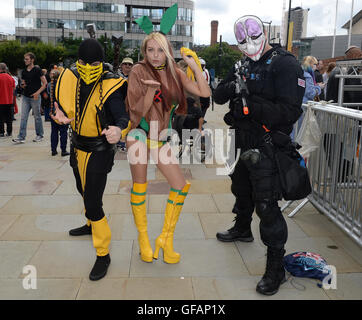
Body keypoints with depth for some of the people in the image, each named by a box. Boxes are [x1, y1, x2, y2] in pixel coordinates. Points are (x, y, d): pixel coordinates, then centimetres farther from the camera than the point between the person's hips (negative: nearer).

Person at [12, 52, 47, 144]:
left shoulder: (37, 70, -4)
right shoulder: (24, 72, 12)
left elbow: (45, 83, -6)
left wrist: (37, 92, -15)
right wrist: (22, 85, -2)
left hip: (35, 97, -5)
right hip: (25, 97, 5)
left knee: (37, 117, 4)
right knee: (23, 117, -1)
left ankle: (39, 135, 17)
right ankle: (21, 137, -2)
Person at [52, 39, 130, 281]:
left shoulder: (110, 88, -24)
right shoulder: (71, 78, -6)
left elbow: (124, 118, -34)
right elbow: (62, 104, 6)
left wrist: (119, 130, -57)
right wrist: (60, 115, -17)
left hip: (99, 151, -7)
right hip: (78, 145, 8)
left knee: (93, 203, -9)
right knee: (84, 190, 28)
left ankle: (103, 255, 8)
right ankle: (92, 225, 55)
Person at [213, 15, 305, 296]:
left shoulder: (285, 65, -15)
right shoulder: (243, 66, 10)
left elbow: (290, 112, -24)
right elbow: (218, 95, 5)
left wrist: (252, 104, -29)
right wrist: (231, 88, -17)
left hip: (266, 148, -8)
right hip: (244, 143, 8)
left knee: (267, 206, -7)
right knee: (241, 189, 26)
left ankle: (276, 268, 7)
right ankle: (242, 229, 54)